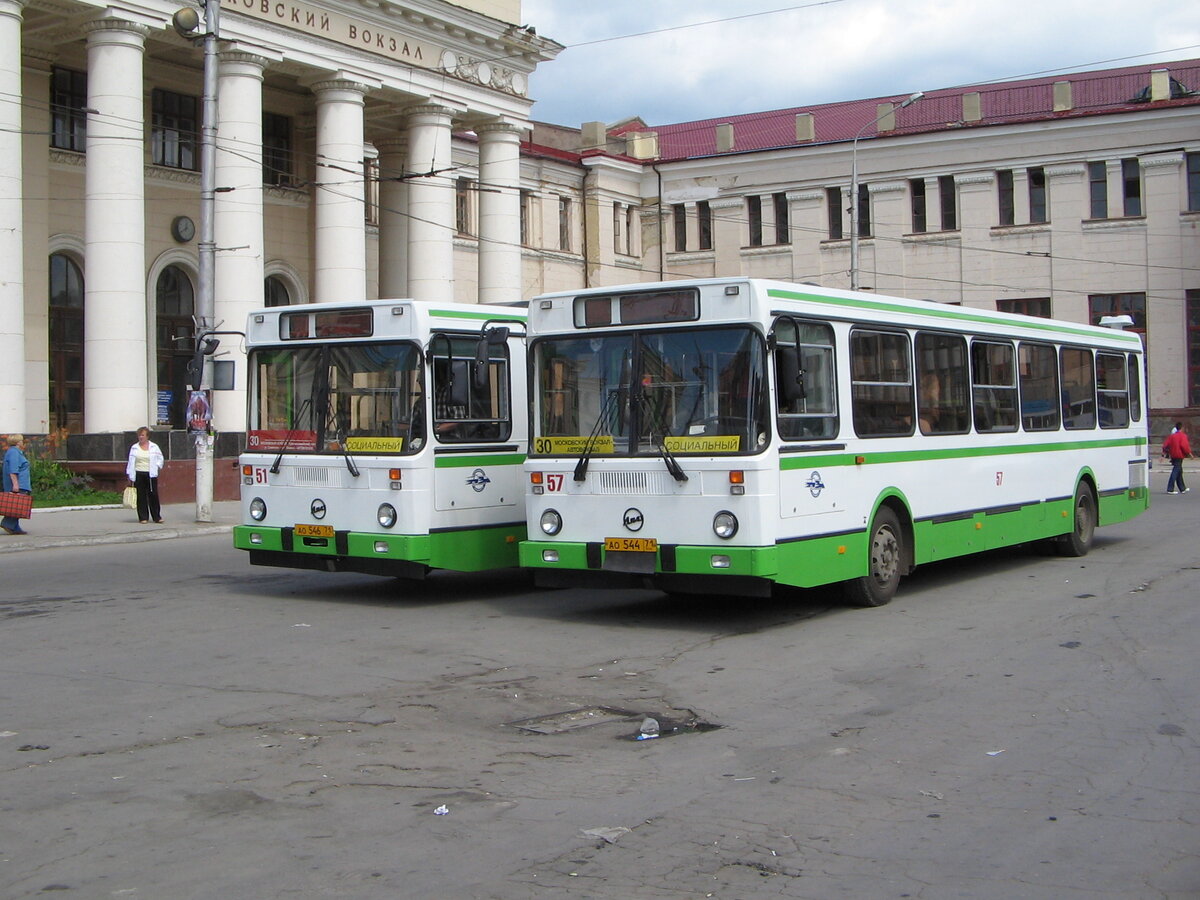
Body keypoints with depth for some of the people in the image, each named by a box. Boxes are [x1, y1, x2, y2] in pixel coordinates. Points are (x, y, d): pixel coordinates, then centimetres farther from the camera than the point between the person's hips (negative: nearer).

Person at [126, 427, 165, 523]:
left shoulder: (154, 447, 6)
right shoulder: (134, 448, 8)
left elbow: (160, 457, 16)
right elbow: (131, 462, 9)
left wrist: (158, 466, -1)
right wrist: (130, 475, 5)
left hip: (151, 474, -1)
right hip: (138, 475, 1)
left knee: (153, 495, -3)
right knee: (141, 496, 2)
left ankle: (157, 517, 3)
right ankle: (143, 517, 8)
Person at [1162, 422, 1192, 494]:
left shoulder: (1171, 436, 11)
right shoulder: (1183, 436, -8)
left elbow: (1165, 445, 7)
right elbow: (1184, 445, -18)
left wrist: (1164, 453, 11)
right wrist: (1189, 453, -7)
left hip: (1173, 456, 8)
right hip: (1179, 456, -8)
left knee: (1179, 472, 18)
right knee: (1175, 472, -9)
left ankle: (1182, 489, 28)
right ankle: (1170, 489, -16)